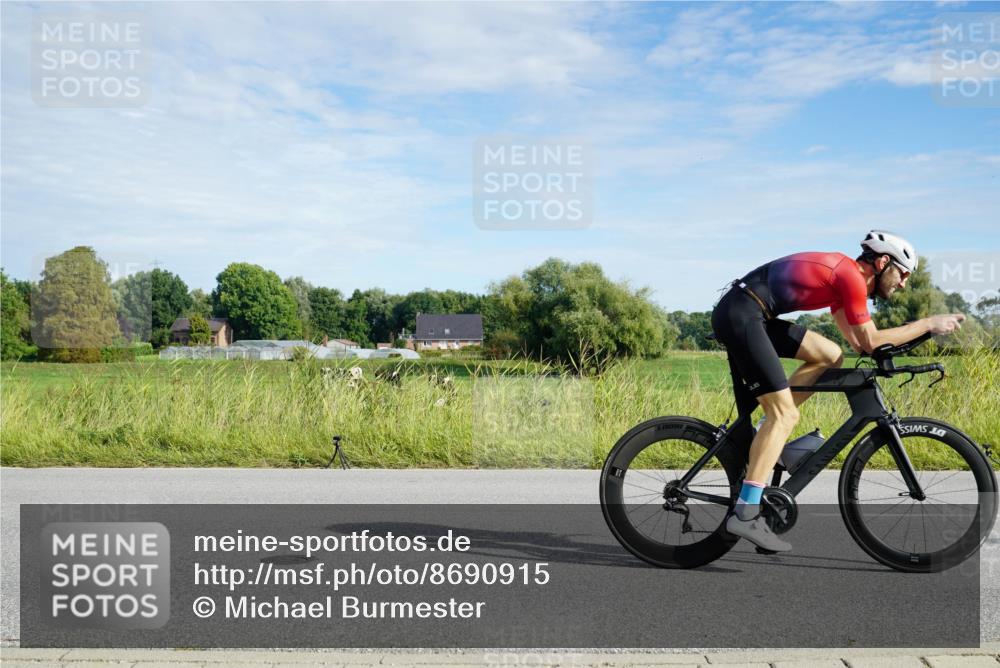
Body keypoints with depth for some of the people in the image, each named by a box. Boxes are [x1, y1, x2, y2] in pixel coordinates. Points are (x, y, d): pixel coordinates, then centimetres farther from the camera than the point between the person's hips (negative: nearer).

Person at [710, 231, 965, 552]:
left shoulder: (841, 273, 20)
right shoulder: (852, 277, -8)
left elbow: (857, 341, 25)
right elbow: (870, 342, -4)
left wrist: (918, 331, 22)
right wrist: (928, 324, 4)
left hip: (748, 315, 10)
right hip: (740, 314, -10)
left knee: (831, 356, 12)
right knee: (785, 415, -10)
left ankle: (765, 434, 10)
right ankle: (744, 514, -15)